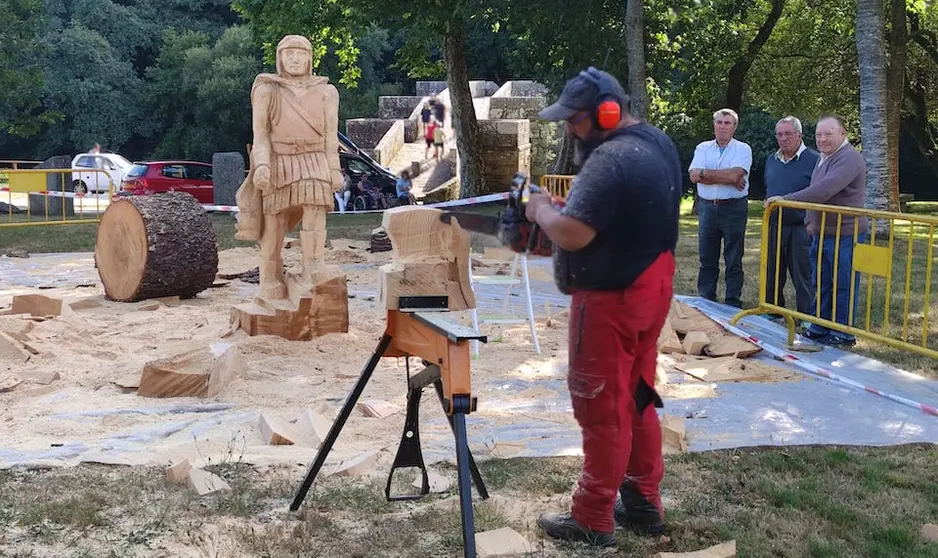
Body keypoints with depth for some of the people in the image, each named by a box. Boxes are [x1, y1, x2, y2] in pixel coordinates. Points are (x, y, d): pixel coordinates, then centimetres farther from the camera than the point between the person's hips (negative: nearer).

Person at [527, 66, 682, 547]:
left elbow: (572, 234, -28)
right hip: (651, 289, 10)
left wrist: (541, 209, -8)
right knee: (637, 399, 18)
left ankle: (593, 520, 13)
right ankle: (643, 501, 29)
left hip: (611, 300, -10)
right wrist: (564, 208, 7)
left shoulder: (610, 159, -24)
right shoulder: (659, 142, 8)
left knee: (603, 409, 1)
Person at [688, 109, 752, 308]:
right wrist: (727, 179, -12)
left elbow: (734, 174, -18)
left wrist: (705, 173, -9)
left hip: (734, 208, -3)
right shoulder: (703, 148, 8)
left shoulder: (743, 149, 0)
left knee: (734, 260, 4)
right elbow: (694, 176, -7)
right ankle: (705, 301, 18)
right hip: (708, 207, 3)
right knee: (707, 259, 9)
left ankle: (733, 304, 10)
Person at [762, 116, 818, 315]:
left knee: (802, 277, 0)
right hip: (775, 226, 6)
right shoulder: (771, 161, 13)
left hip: (800, 229, -6)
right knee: (772, 276, 13)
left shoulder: (813, 160, -8)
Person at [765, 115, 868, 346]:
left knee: (843, 286, 0)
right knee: (820, 284, 16)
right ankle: (818, 328, 26)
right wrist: (810, 221, 15)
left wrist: (786, 199, -26)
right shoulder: (824, 158, 16)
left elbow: (824, 190, -29)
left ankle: (844, 334, 9)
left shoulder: (849, 158, -17)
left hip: (845, 235, -10)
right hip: (821, 234, 10)